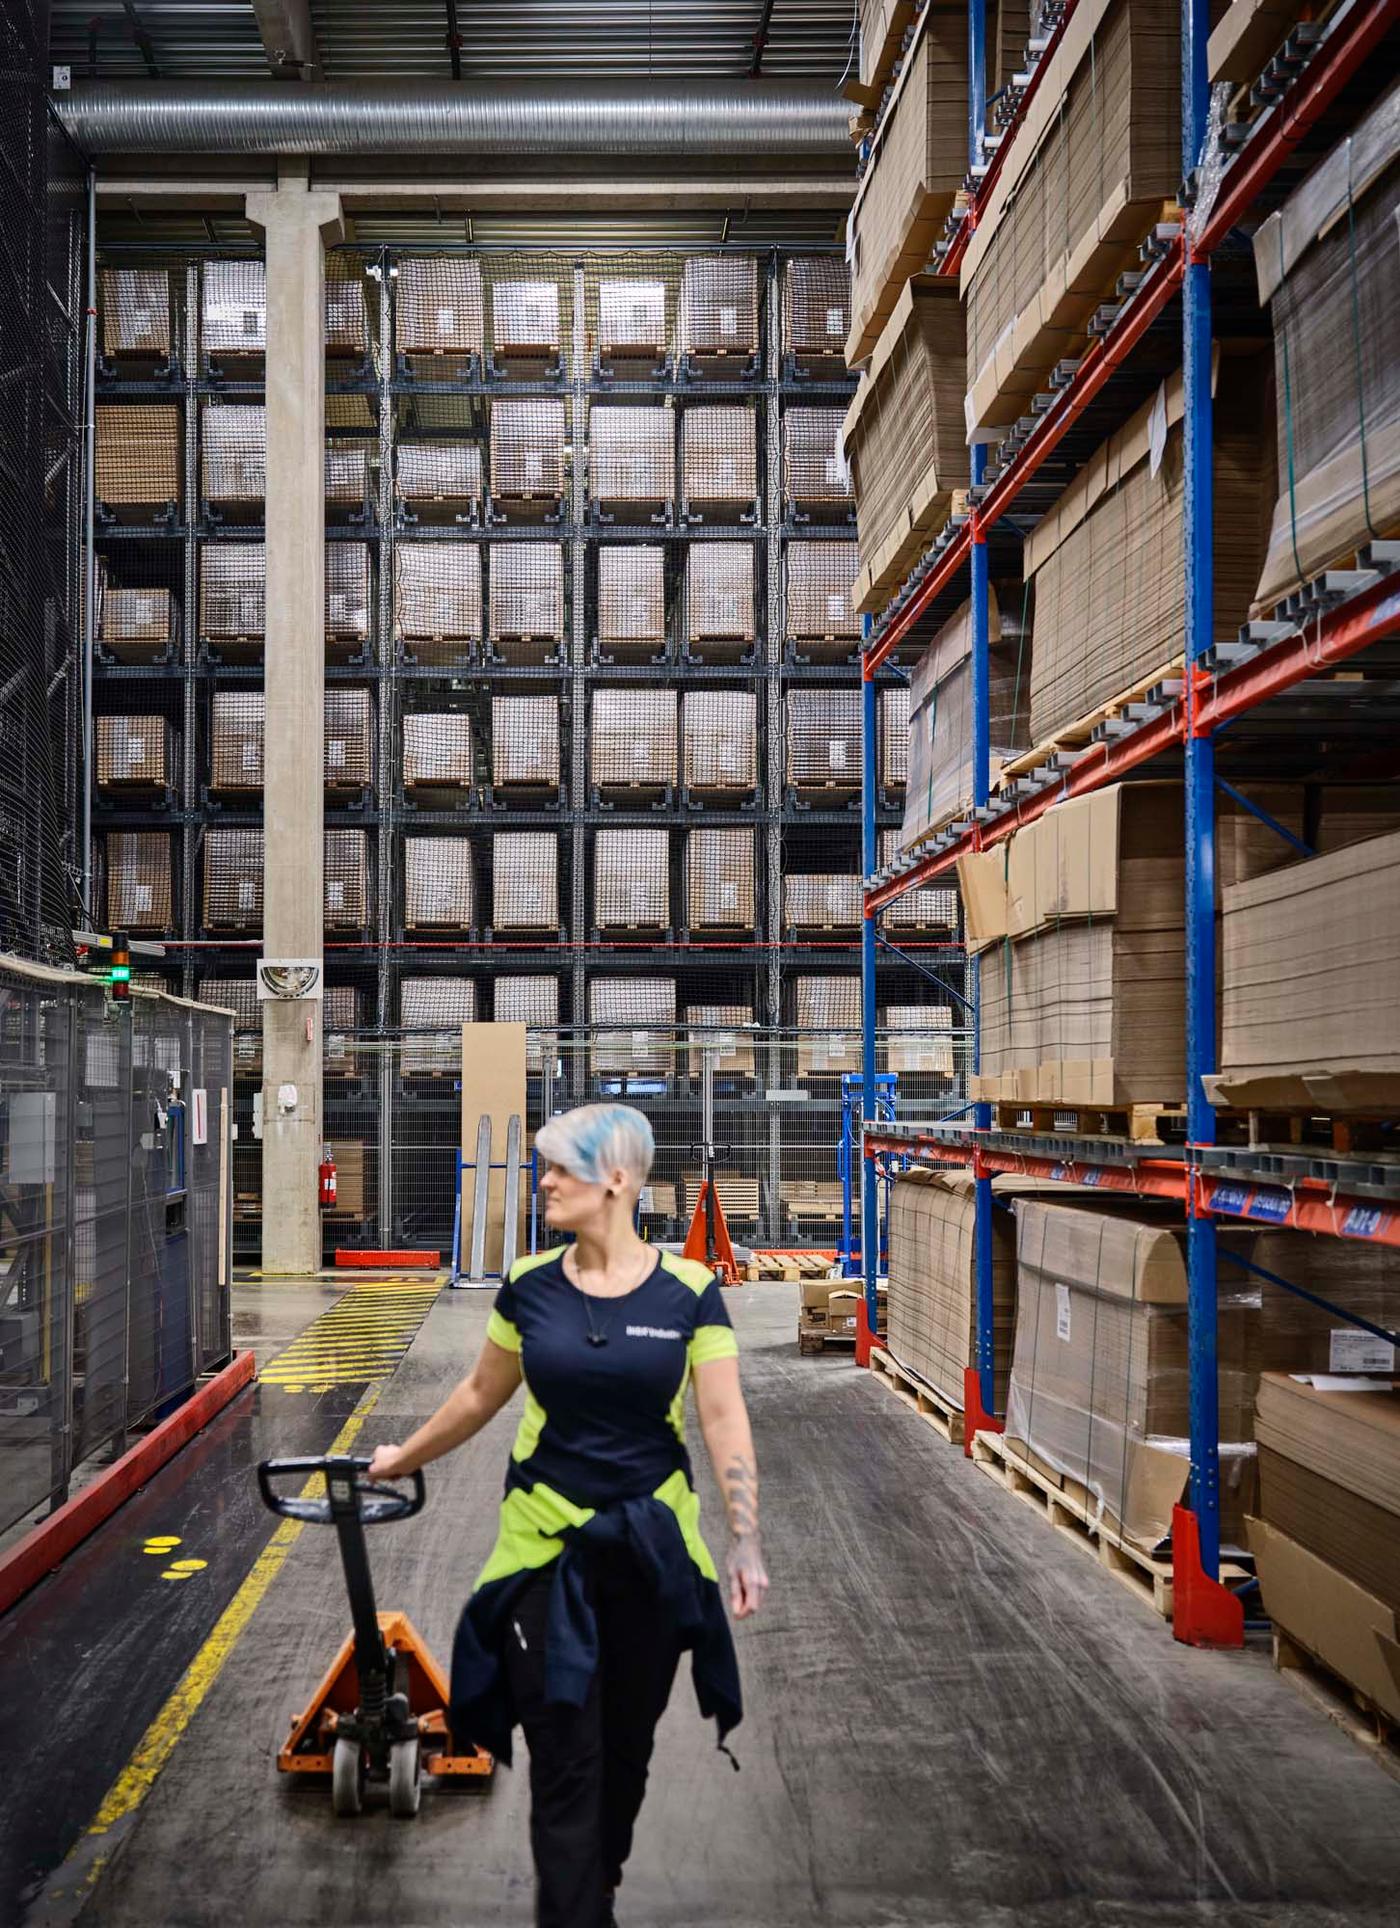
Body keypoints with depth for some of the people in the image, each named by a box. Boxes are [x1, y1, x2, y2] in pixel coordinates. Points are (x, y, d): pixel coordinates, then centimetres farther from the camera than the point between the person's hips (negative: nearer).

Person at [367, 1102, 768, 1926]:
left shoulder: (689, 1291, -9)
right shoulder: (530, 1287, -3)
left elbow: (724, 1420, -11)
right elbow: (481, 1393, 12)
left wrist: (747, 1544, -17)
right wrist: (406, 1458, 21)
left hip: (653, 1542, 0)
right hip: (547, 1544, 0)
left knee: (628, 1741, 15)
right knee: (565, 1754, 0)